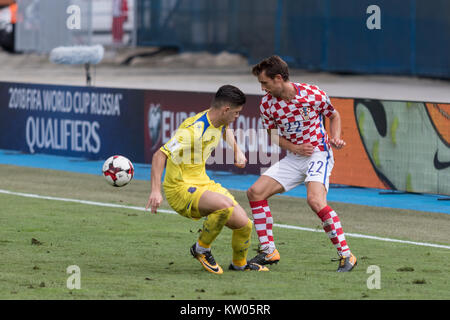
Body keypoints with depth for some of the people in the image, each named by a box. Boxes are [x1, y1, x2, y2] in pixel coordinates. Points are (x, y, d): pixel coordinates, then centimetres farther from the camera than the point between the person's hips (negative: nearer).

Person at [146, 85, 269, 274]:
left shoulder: (219, 122, 3)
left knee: (244, 225, -1)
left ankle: (239, 263, 29)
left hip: (204, 184, 8)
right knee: (224, 205, -34)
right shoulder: (194, 130, -25)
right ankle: (201, 249, -10)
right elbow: (160, 155, -27)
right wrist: (156, 191, -35)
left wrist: (237, 152, 18)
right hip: (181, 189, -8)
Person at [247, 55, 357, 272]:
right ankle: (268, 251, 4)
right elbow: (274, 134, 10)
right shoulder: (267, 104, -5)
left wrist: (335, 138, -13)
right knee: (255, 192, -6)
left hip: (318, 154, -6)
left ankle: (346, 255, -20)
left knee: (315, 200, -28)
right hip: (293, 158, 6)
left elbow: (334, 116, 4)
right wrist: (295, 148, -8)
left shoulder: (313, 95, -15)